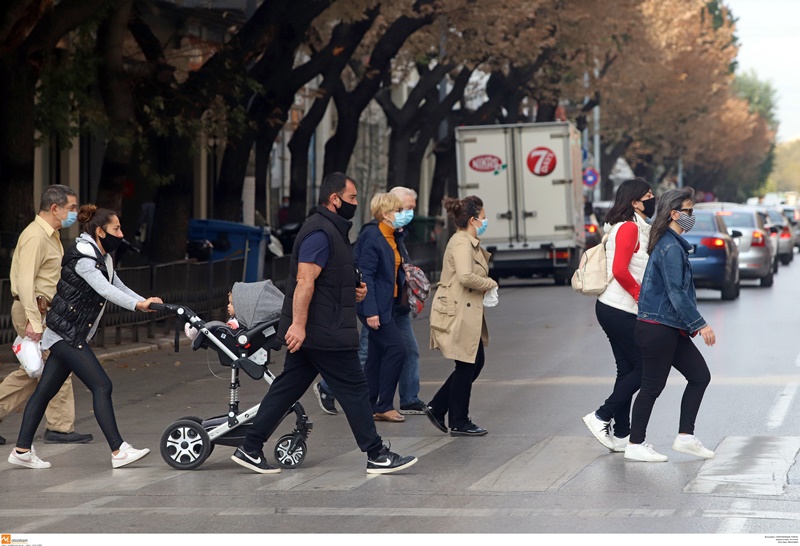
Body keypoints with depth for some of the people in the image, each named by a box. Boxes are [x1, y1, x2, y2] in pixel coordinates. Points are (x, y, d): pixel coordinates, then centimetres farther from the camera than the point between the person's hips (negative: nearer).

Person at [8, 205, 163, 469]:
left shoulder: (101, 258, 15)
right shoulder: (82, 257, -16)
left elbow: (118, 287, 15)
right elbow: (104, 289, -28)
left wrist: (145, 302, -1)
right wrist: (137, 304, -36)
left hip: (72, 335, 10)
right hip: (66, 333, -10)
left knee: (45, 390, 9)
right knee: (101, 385, -13)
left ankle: (22, 450, 12)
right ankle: (118, 451, -13)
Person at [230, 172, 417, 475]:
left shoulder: (331, 230, 19)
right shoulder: (320, 232, -15)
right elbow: (305, 281, -24)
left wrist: (354, 290, 14)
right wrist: (298, 324, -29)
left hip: (313, 334, 10)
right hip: (325, 335, -10)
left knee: (287, 389, 9)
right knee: (354, 390, -3)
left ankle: (250, 449, 10)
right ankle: (377, 456, 4)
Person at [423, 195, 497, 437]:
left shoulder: (469, 242, 17)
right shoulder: (461, 243, -17)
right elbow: (466, 276, -30)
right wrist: (491, 283, -15)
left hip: (466, 313, 11)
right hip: (457, 314, -11)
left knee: (475, 363, 13)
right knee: (466, 367, -1)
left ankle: (437, 408, 18)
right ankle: (459, 423, 9)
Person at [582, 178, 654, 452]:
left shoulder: (638, 229, 17)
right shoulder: (629, 228, -14)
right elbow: (619, 270, -23)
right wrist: (642, 296, -14)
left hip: (614, 309, 10)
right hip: (620, 310, -10)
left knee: (628, 370, 10)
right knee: (642, 369, -4)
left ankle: (621, 435, 13)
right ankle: (601, 417, 0)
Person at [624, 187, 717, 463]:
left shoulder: (672, 244, 15)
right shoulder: (671, 248, -16)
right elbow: (676, 293, -21)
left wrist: (692, 322, 21)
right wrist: (699, 324, -18)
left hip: (671, 329, 10)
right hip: (658, 328, -10)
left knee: (700, 376, 9)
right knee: (653, 386, -2)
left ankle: (685, 437, 12)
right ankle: (635, 445, 7)